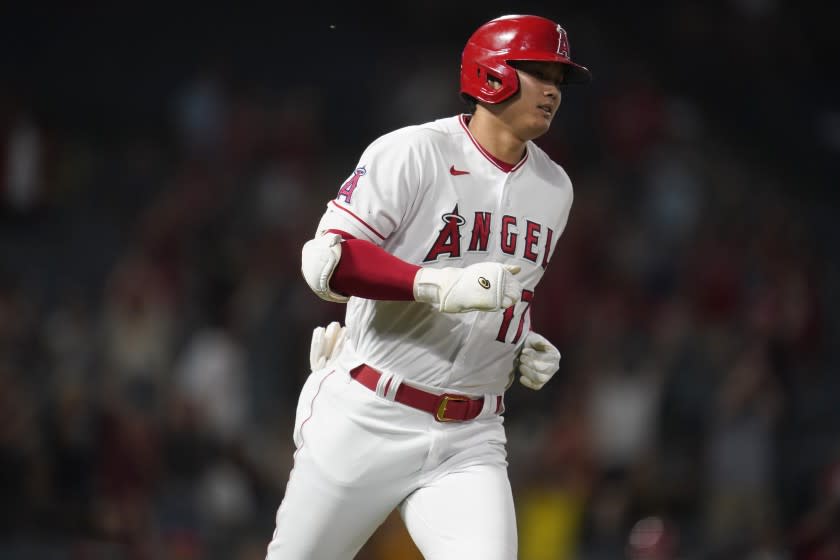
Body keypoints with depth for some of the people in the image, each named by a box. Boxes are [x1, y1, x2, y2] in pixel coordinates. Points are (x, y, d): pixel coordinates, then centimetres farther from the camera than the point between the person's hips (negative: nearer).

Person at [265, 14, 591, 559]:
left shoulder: (553, 189, 11)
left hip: (470, 441, 4)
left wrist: (526, 349, 5)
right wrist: (439, 285, -29)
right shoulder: (413, 153, -11)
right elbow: (326, 259, -18)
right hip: (368, 423, -4)